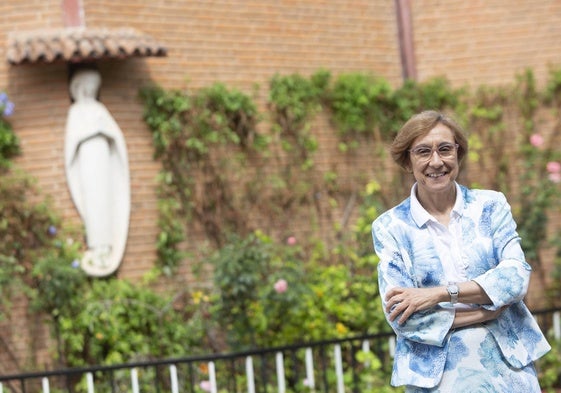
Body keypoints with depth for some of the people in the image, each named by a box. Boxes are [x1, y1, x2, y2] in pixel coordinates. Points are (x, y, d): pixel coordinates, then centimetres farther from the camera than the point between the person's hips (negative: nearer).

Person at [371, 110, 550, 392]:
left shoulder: (490, 206, 3)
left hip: (509, 368, 1)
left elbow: (516, 275, -10)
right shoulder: (390, 227, -2)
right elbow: (401, 317, -10)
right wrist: (491, 309, -13)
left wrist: (440, 293, -19)